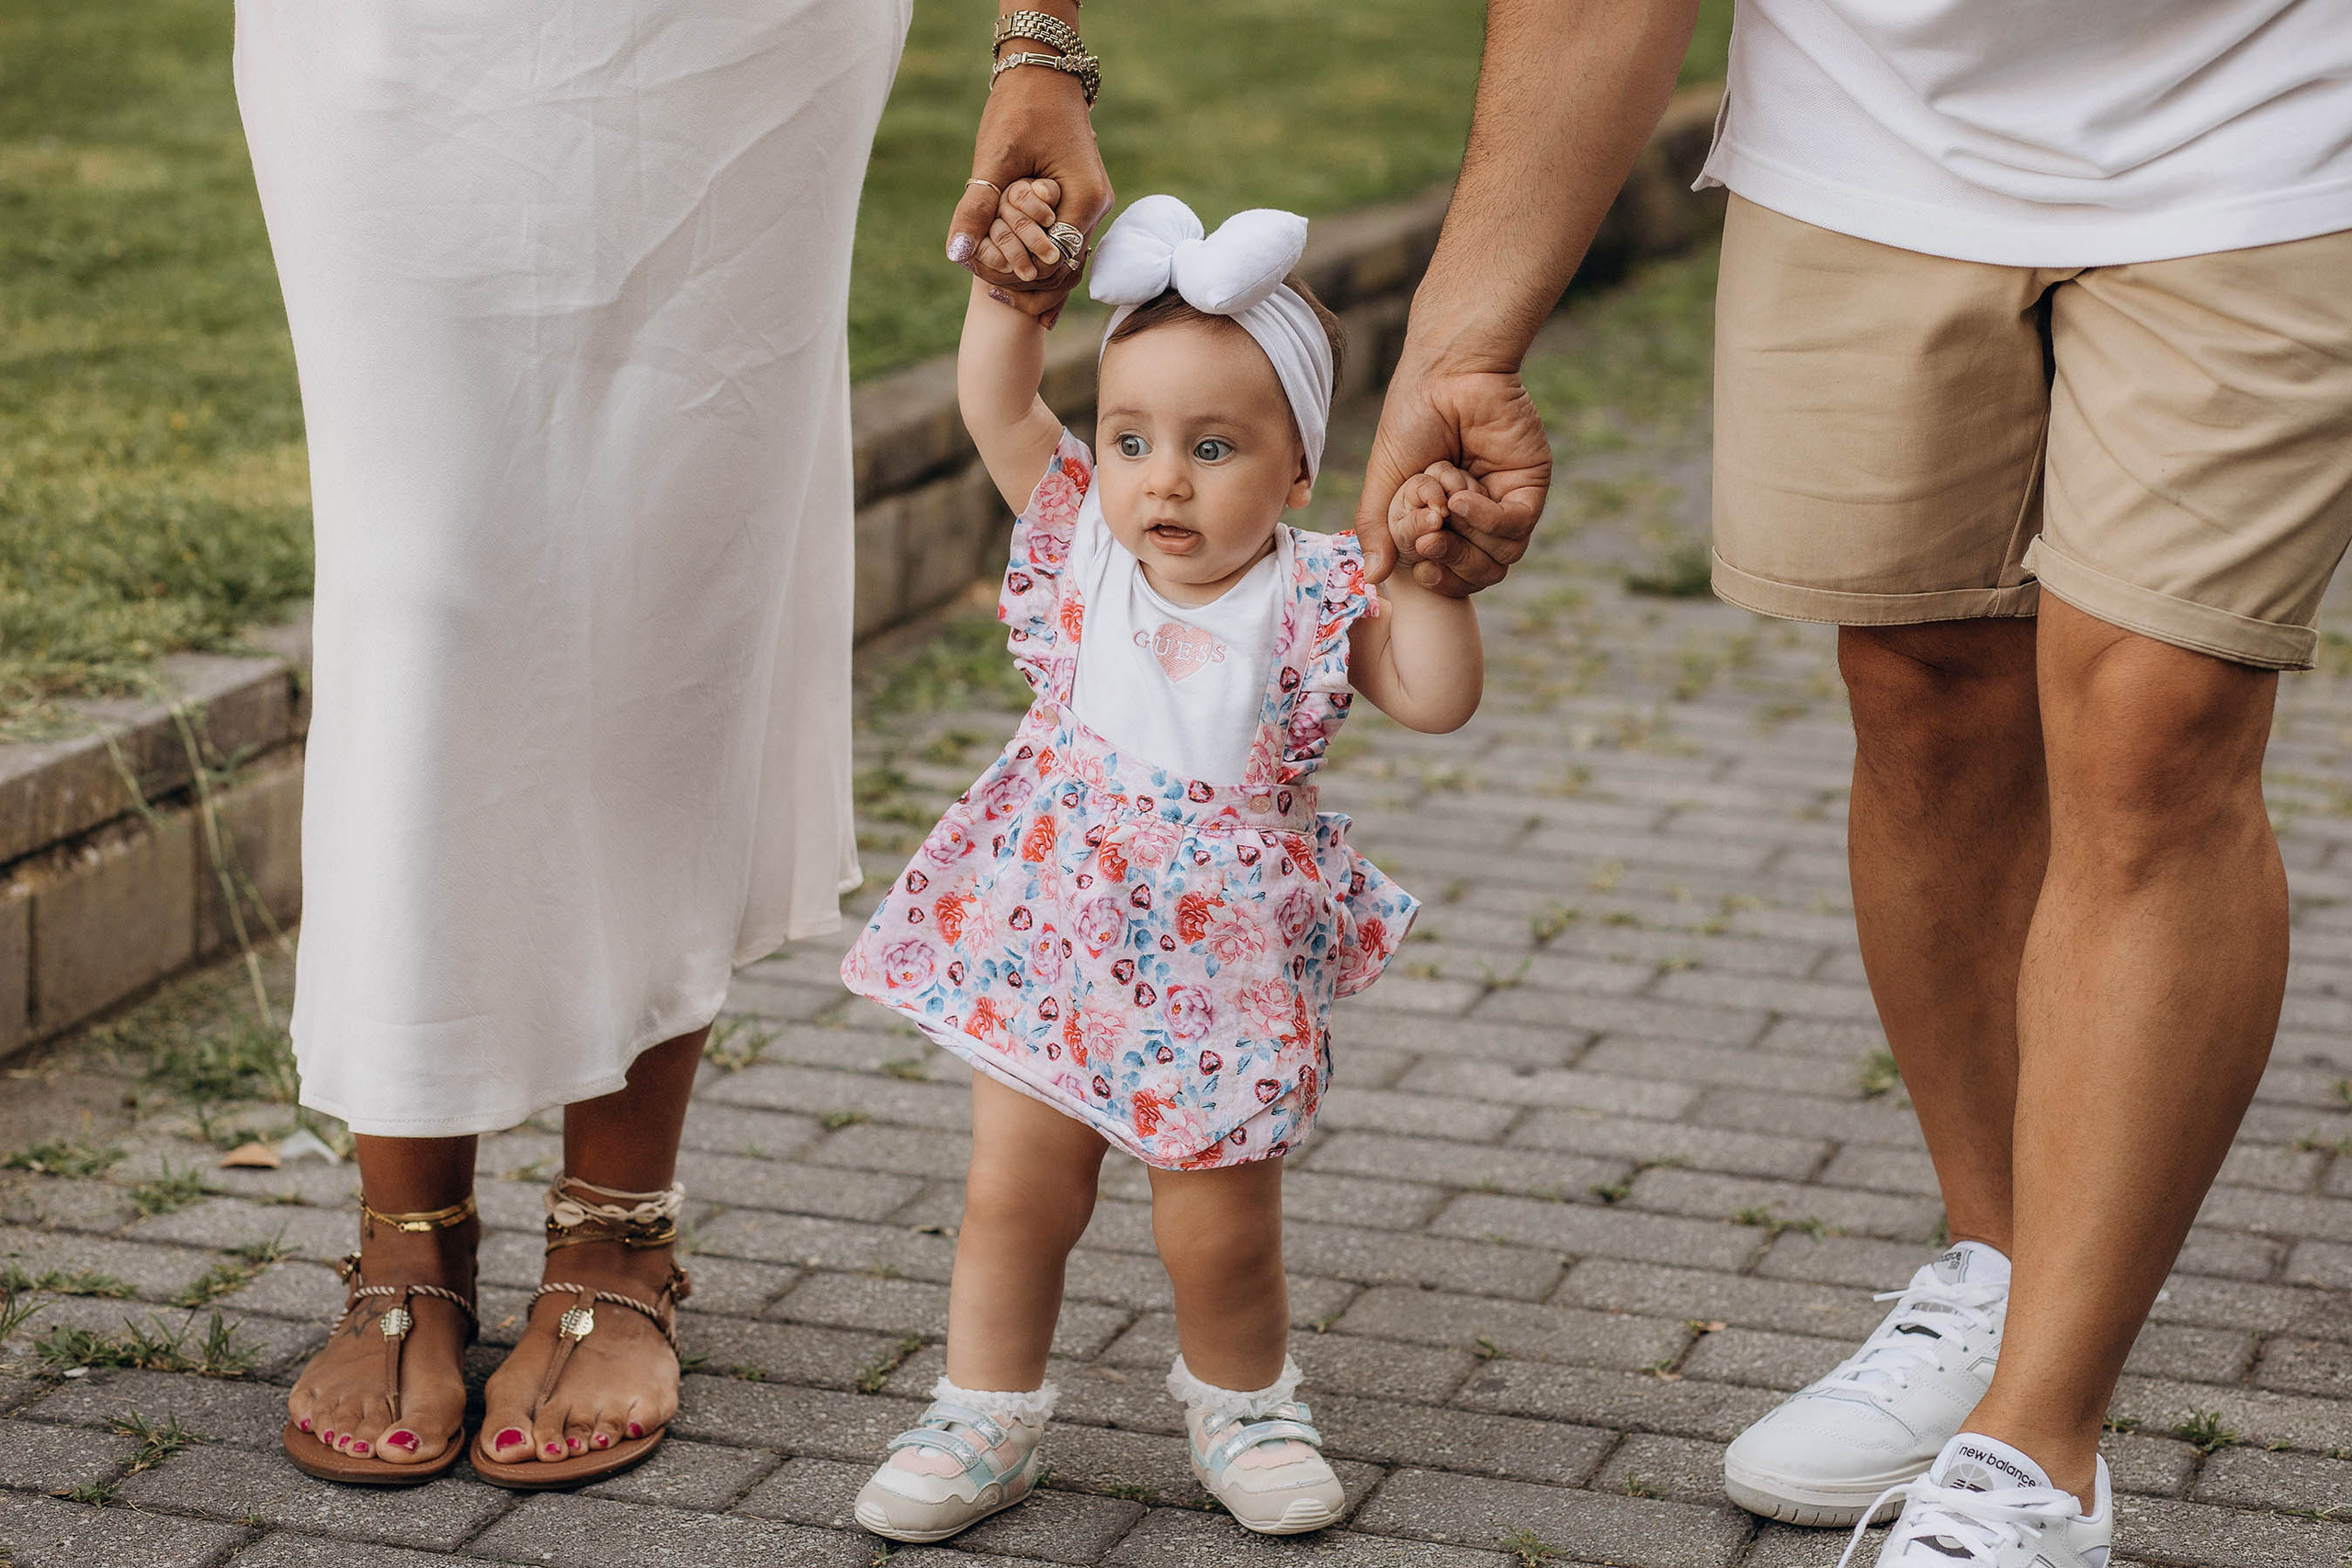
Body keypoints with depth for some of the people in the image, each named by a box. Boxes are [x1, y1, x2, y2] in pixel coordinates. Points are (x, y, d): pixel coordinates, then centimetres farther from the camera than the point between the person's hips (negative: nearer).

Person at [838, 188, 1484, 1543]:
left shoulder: (1315, 596, -9)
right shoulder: (1083, 541, -3)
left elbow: (1436, 697, -16)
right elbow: (998, 407, -7)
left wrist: (1425, 573, -28)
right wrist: (1010, 285, -19)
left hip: (1223, 970, -2)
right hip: (1048, 945, 2)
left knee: (1222, 1229, 6)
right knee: (1014, 1196, 8)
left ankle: (1243, 1405, 32)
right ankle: (987, 1420, 25)